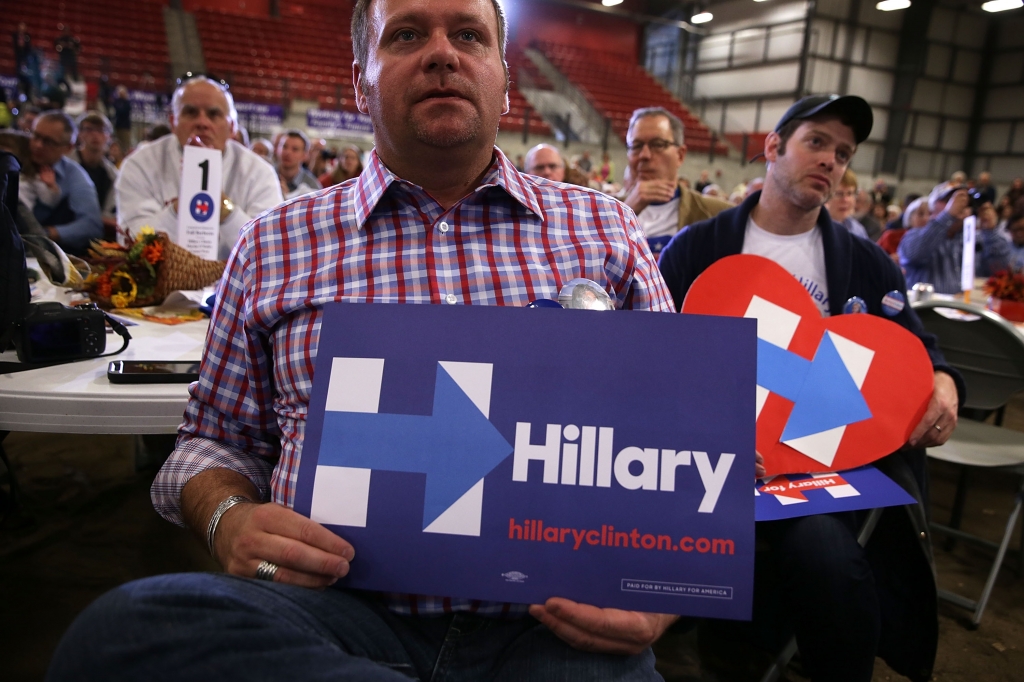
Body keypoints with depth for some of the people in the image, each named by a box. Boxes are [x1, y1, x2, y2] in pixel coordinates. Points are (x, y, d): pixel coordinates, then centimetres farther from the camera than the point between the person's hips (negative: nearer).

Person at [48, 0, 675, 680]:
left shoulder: (606, 229, 12)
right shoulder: (274, 245, 13)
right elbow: (217, 438, 19)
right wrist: (230, 519, -4)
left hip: (553, 618, -1)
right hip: (340, 598, 2)